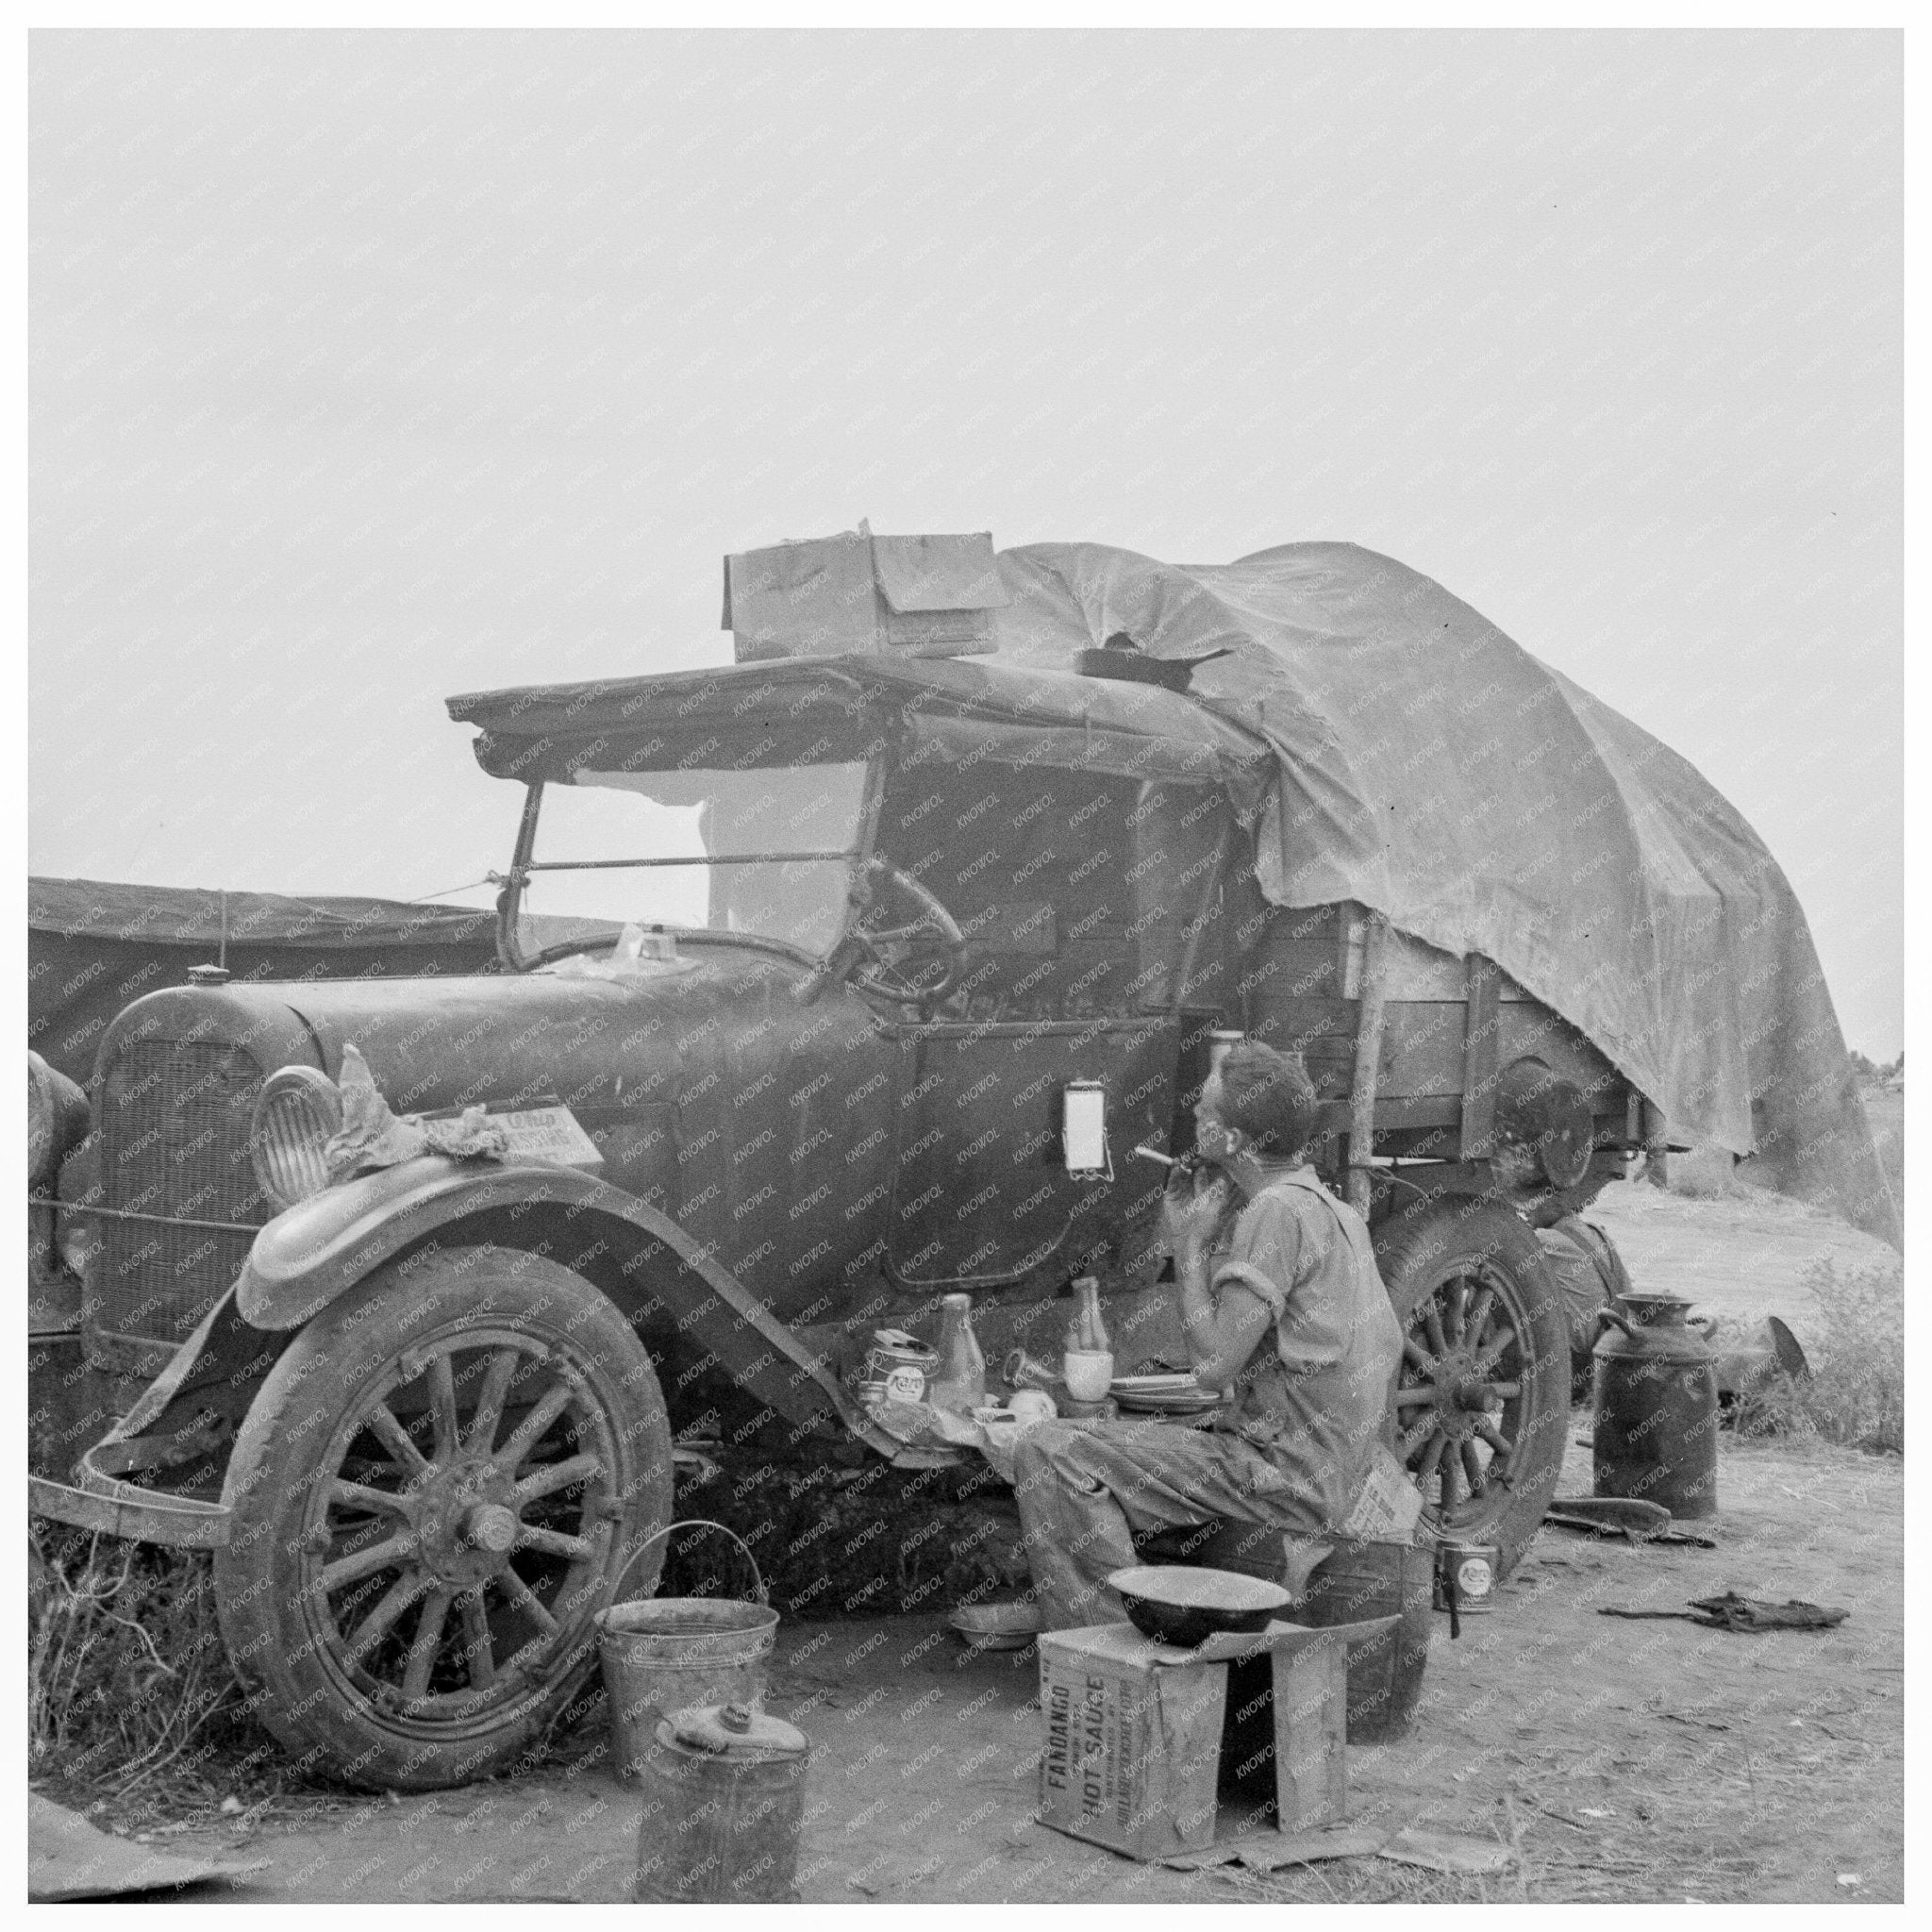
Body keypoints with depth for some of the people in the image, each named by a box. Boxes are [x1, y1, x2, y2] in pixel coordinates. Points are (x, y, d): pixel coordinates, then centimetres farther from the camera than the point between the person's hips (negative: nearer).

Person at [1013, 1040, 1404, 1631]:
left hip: (1285, 1475, -11)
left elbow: (1213, 1365, -19)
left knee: (1048, 1454, -15)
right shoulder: (1322, 1204, 14)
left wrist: (1190, 1246, -8)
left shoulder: (1279, 1211, -18)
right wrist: (1203, 1236, 8)